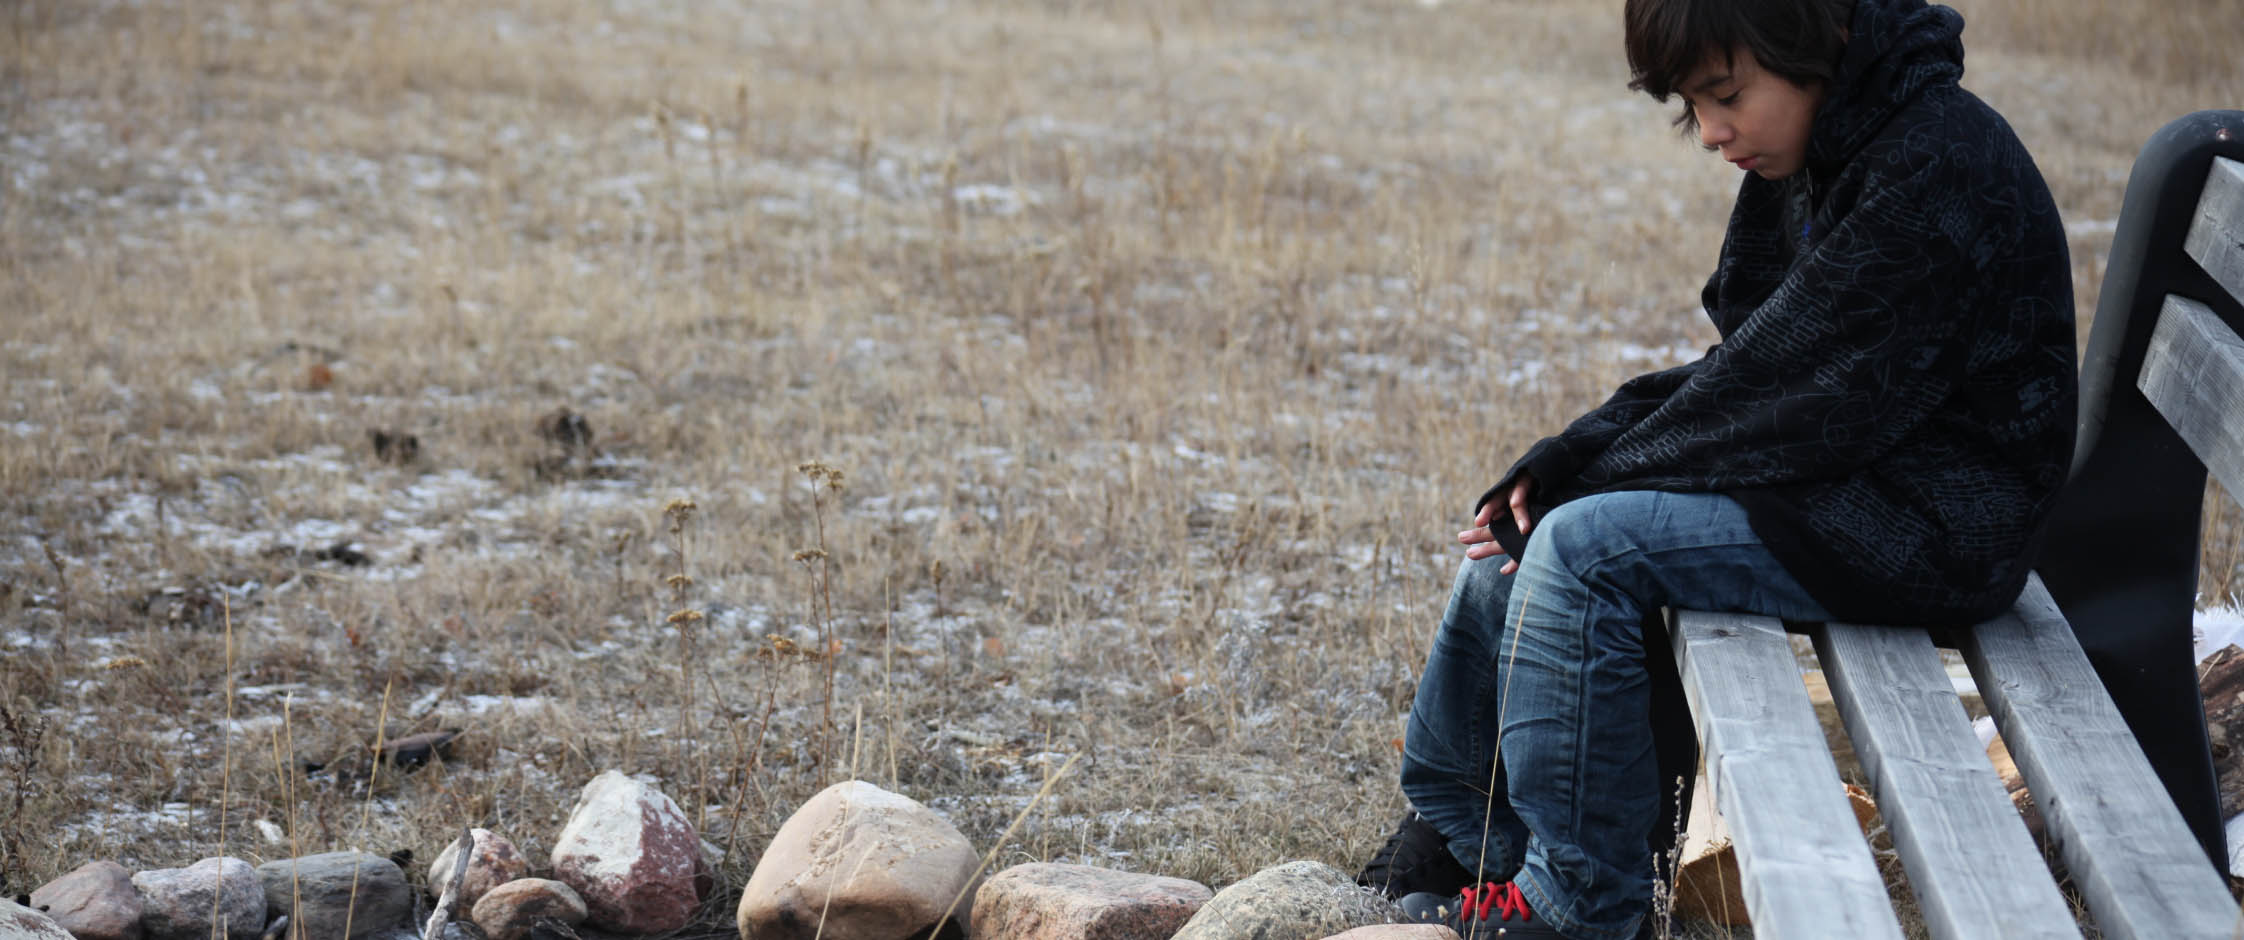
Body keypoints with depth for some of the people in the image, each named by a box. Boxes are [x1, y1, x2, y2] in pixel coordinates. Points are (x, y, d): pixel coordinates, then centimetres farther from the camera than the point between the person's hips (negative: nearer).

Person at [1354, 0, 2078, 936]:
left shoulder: (1936, 171, -21)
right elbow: (1741, 368, 8)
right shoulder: (1811, 158, 7)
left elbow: (1795, 396, -23)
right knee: (1512, 543, 4)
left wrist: (1596, 475, -14)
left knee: (1585, 547, -22)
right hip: (1841, 482, 9)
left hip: (1930, 524, -9)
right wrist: (1567, 460, -5)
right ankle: (1450, 837, 19)